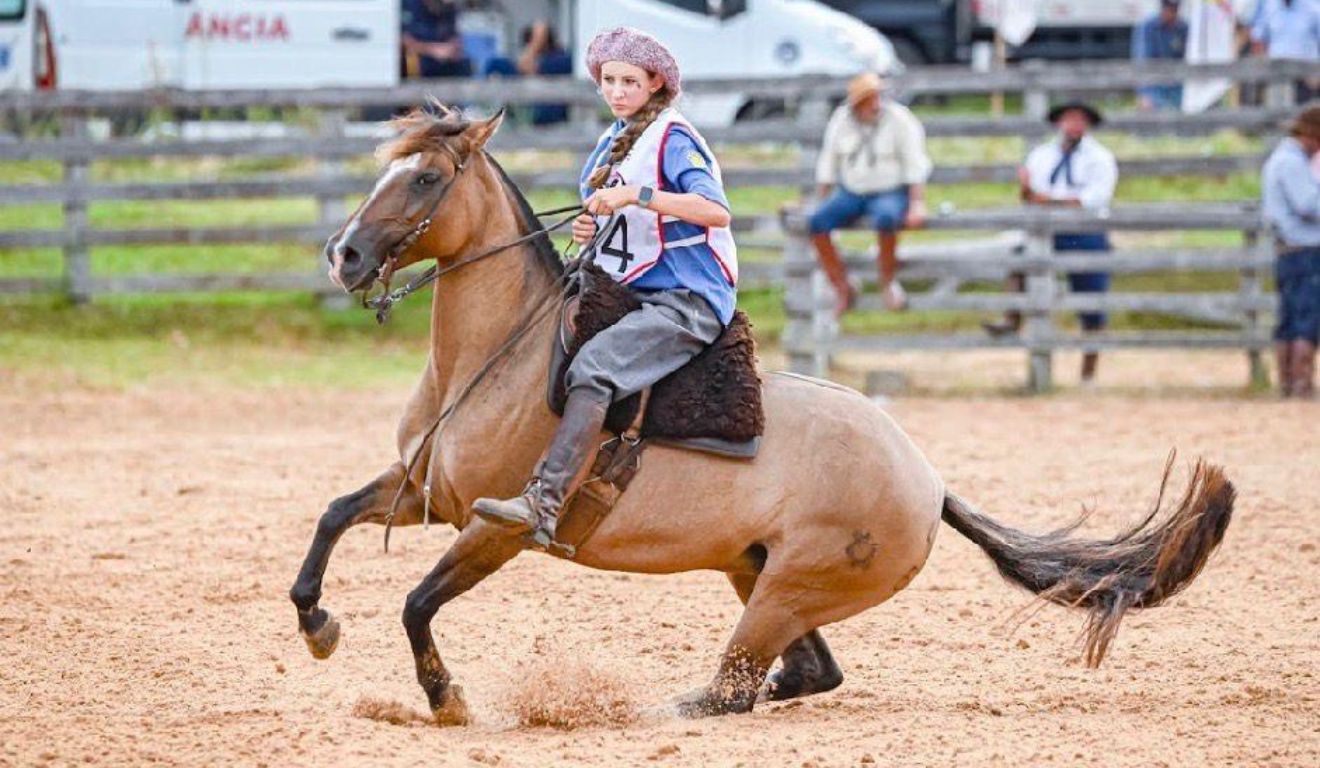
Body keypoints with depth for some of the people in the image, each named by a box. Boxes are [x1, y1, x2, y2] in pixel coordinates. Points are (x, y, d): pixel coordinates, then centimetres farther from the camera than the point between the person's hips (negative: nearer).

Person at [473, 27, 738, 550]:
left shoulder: (672, 139, -9)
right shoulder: (612, 144, 17)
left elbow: (716, 212, -24)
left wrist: (636, 195, -30)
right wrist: (590, 232, 5)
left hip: (687, 299, -10)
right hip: (629, 293, 10)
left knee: (593, 367, -31)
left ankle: (542, 506, -43)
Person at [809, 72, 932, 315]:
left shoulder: (900, 120, -8)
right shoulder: (841, 120, 3)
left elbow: (916, 167, -9)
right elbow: (828, 166, 11)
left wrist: (917, 205, -18)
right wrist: (822, 202, 4)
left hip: (890, 192, -4)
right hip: (851, 193, 4)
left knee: (885, 218, -39)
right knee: (816, 222, -22)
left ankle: (888, 281, -15)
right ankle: (843, 290, -14)